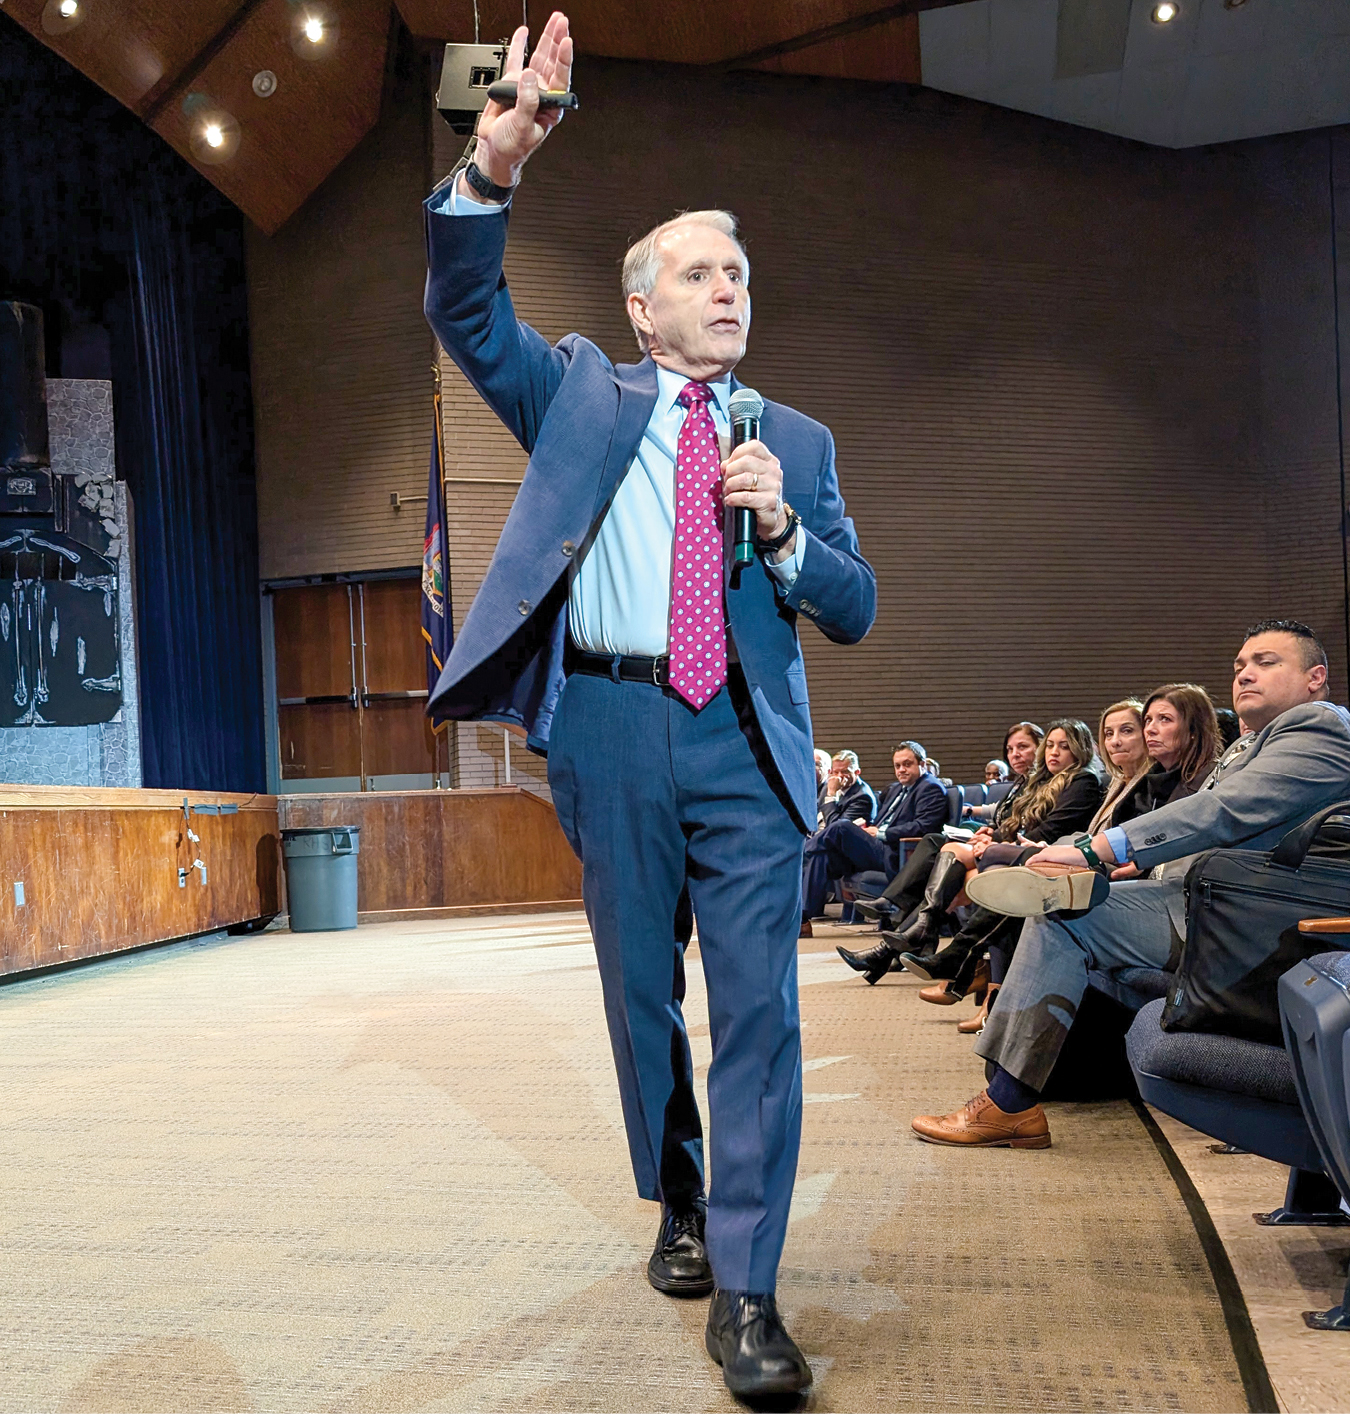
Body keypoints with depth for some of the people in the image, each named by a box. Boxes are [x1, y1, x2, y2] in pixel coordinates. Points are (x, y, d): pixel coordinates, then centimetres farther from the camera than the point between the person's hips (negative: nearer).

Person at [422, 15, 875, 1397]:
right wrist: (493, 168, -18)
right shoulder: (579, 393, 11)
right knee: (641, 995, 11)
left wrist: (782, 525, -10)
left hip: (746, 742, 0)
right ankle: (678, 1204, 32)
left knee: (758, 1005, -6)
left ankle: (743, 1292, 1)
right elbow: (464, 311, -3)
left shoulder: (798, 440, 13)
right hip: (612, 728, 0)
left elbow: (855, 610, 9)